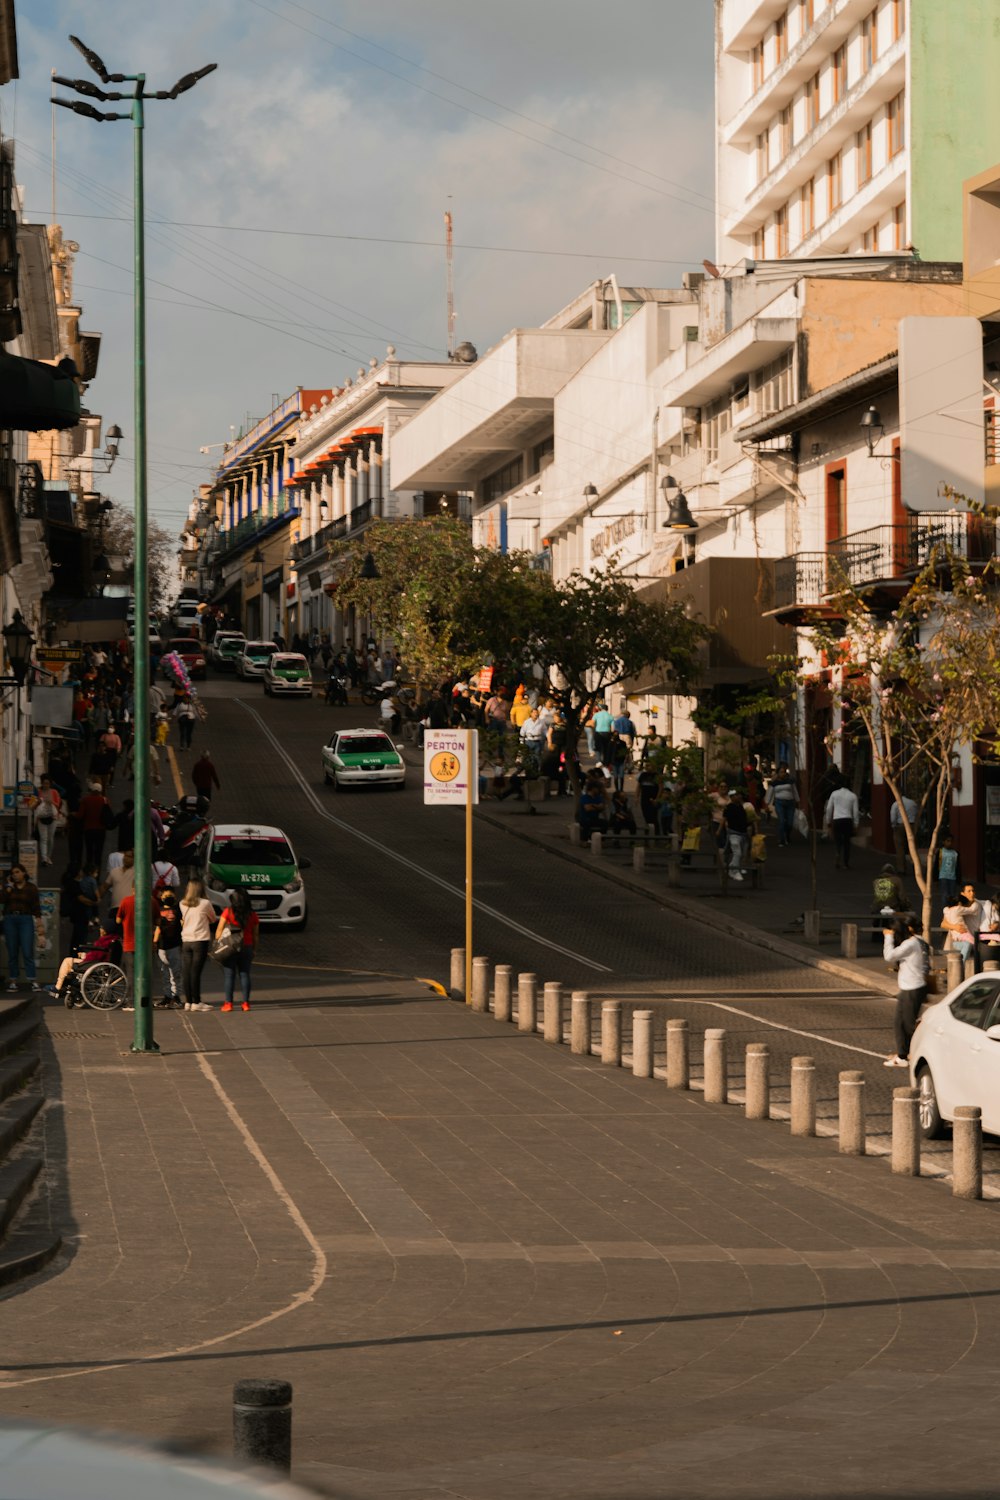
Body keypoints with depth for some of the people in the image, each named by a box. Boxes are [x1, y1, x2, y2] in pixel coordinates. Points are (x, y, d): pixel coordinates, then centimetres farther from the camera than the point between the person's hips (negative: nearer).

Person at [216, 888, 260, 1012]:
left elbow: (219, 930, -7)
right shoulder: (252, 914, 3)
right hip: (247, 947, 3)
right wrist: (253, 948, 14)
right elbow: (256, 935, 6)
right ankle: (245, 1002, 5)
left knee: (229, 975, 1)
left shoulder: (228, 912, -6)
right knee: (244, 974, 7)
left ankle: (228, 1002, -1)